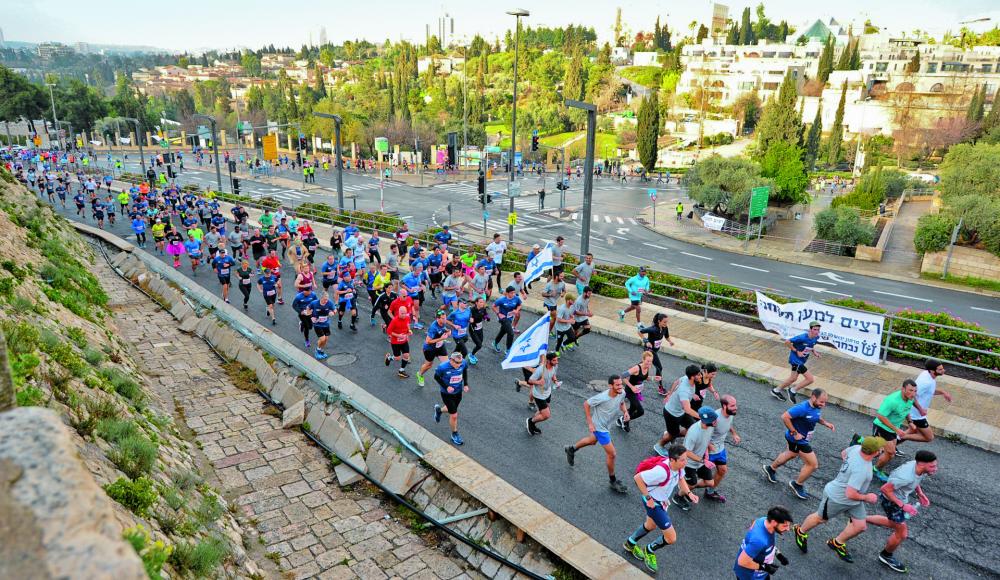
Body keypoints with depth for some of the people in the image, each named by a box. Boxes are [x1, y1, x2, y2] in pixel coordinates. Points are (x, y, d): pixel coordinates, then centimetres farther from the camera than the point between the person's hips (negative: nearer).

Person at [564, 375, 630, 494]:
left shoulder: (622, 393, -17)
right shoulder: (602, 397, -36)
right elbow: (586, 404, -21)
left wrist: (625, 411, -13)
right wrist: (590, 423, -20)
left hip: (606, 425, 8)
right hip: (599, 426, -8)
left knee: (592, 440, 33)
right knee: (612, 454, -4)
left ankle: (571, 449, 59)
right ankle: (612, 481, 18)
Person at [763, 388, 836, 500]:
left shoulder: (817, 407, -5)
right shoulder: (802, 408, -32)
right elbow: (785, 417, -34)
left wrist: (825, 423, -3)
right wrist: (794, 433, -28)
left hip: (804, 439, 10)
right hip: (798, 440, -10)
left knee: (791, 454, 31)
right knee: (813, 464, -3)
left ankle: (770, 469, 54)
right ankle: (797, 485, 20)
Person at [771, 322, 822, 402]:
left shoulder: (816, 337, -6)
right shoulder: (802, 337, -29)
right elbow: (787, 342, -24)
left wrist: (814, 352, 0)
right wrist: (797, 352, -21)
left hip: (802, 360, 9)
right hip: (796, 359, -9)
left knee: (793, 378, 21)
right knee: (810, 379, -11)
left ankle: (776, 391, 39)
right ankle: (793, 390, 9)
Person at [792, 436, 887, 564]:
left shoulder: (857, 448, -18)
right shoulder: (861, 470, -41)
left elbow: (843, 453, 6)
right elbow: (850, 494, -37)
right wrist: (867, 498, -18)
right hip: (837, 499, -8)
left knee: (860, 526, 10)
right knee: (820, 519, 18)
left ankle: (837, 543, 34)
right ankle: (800, 531, 45)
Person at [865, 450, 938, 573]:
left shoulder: (919, 466, -16)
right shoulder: (906, 476, -40)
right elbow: (885, 489, -29)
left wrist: (921, 495, -2)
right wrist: (902, 505, -26)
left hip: (900, 497, 9)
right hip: (891, 500, -9)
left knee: (894, 524, 31)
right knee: (902, 534, 6)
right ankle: (886, 556, 31)